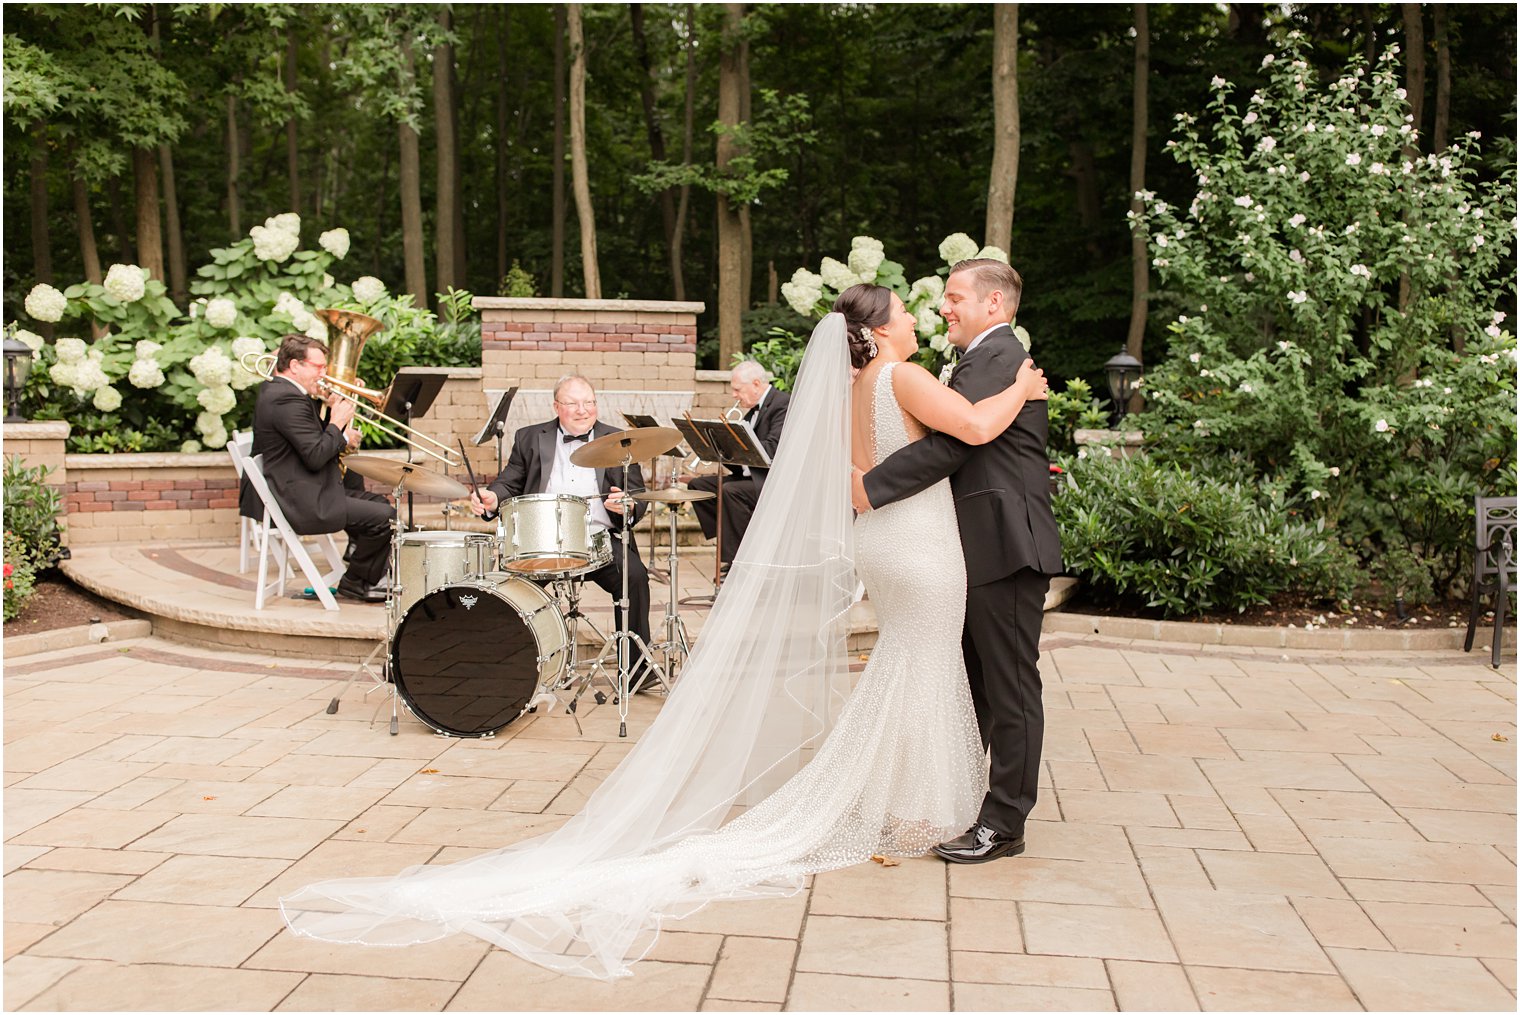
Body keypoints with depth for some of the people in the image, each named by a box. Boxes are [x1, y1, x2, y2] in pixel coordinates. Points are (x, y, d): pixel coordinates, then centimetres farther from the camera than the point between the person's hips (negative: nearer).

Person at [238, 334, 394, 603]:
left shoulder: (273, 390, 15)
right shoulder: (287, 399, -20)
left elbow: (314, 440, 18)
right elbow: (316, 457, -25)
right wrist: (337, 423, -11)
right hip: (299, 503, -12)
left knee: (378, 502, 16)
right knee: (383, 516, -15)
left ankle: (362, 578, 19)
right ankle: (356, 582, 5)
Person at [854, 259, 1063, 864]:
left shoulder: (994, 359, -14)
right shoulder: (994, 359, 20)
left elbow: (950, 442, -24)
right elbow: (959, 444, 17)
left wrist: (872, 487, -20)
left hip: (1006, 547, -11)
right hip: (987, 549, 11)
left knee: (1010, 686, -3)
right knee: (972, 682, 18)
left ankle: (1004, 824, 4)